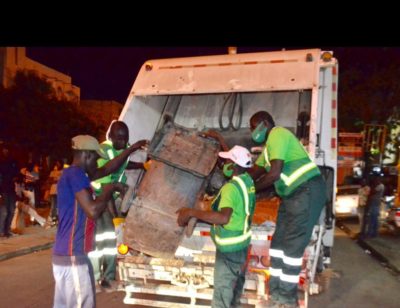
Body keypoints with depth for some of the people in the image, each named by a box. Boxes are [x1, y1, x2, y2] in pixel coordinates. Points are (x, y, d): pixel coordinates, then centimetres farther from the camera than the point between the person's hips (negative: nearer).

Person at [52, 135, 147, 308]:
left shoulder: (71, 174, 14)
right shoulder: (75, 173, -16)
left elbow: (106, 170, 22)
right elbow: (93, 211, -23)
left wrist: (132, 149, 22)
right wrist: (110, 189, -8)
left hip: (65, 254, 10)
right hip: (73, 256, -10)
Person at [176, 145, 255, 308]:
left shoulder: (231, 188, -29)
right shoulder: (248, 181, -3)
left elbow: (223, 217, -44)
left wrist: (191, 212, -40)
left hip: (230, 245, -9)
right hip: (242, 239, 9)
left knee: (222, 289, 6)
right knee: (237, 278, 29)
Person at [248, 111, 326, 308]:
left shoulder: (277, 135, -13)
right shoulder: (269, 145, 19)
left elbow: (274, 174, -20)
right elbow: (255, 172, 21)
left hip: (308, 191, -10)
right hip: (292, 195, 10)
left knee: (293, 245, -7)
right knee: (278, 242, 8)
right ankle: (277, 292, 17)